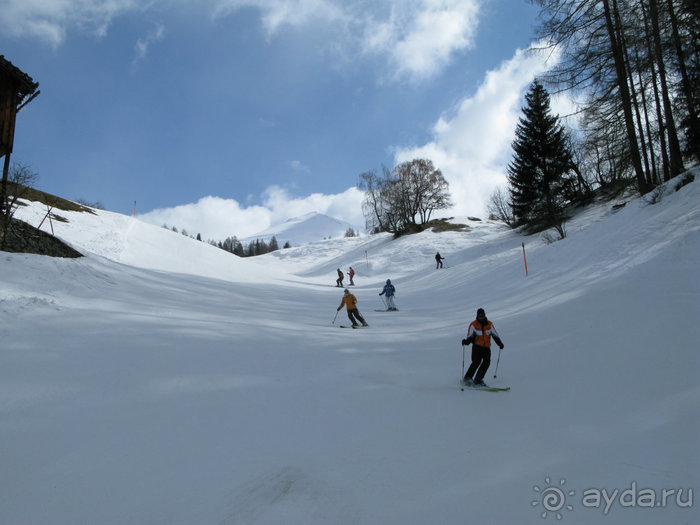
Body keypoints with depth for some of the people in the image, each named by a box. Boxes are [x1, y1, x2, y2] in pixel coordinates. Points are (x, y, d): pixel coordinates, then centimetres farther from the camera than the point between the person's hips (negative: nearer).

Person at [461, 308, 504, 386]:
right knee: (476, 362, -19)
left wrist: (500, 343, 1)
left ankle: (478, 380, -4)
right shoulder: (473, 325, -2)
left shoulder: (489, 324, 7)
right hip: (477, 346, -4)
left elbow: (495, 335, 14)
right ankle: (467, 378, -10)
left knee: (487, 362, -11)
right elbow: (470, 337, -5)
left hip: (487, 347, 4)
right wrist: (466, 341, -26)